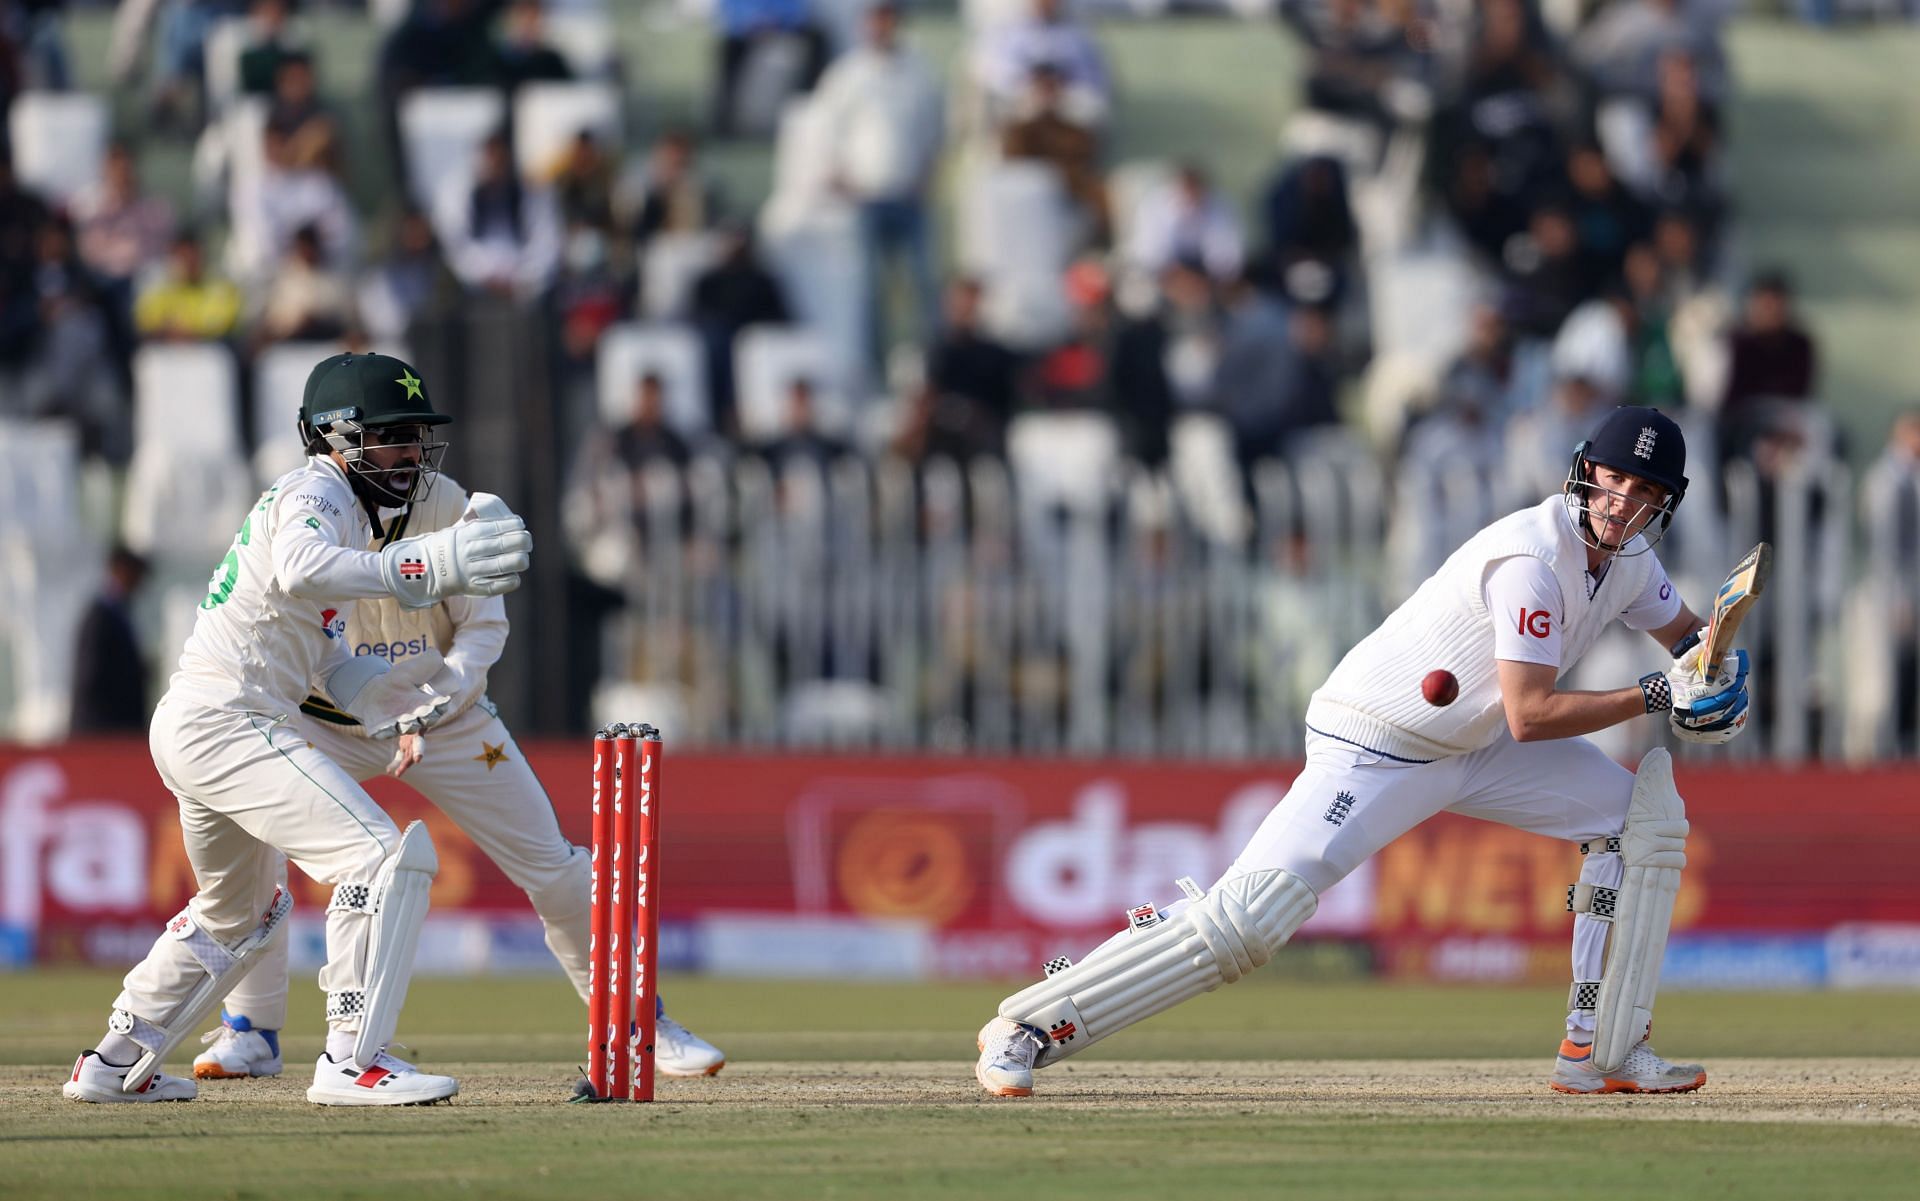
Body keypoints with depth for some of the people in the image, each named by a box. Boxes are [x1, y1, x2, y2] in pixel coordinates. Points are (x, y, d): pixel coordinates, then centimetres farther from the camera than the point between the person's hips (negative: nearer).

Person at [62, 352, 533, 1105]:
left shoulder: (343, 507, 21)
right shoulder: (316, 494, -10)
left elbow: (315, 650, 20)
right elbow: (299, 571, -34)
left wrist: (380, 692, 2)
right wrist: (422, 569, -40)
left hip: (189, 729, 11)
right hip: (229, 723, -11)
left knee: (239, 913, 29)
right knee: (383, 858, -19)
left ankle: (113, 1064, 35)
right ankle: (351, 1061, -23)